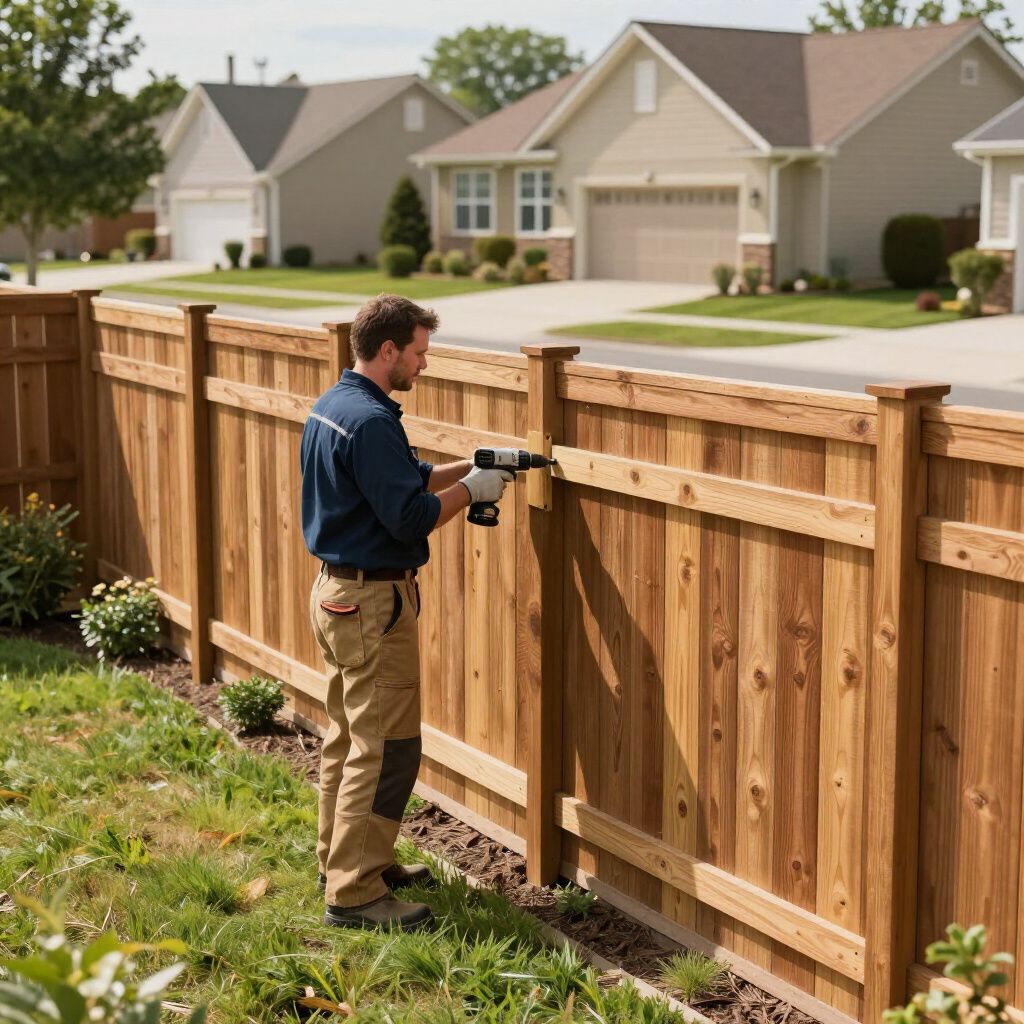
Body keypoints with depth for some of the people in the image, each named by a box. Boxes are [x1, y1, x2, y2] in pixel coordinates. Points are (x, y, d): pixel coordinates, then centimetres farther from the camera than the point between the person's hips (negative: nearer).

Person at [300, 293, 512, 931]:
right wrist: (471, 489, -10)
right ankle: (354, 894, -1)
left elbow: (401, 480, 18)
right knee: (386, 748, -5)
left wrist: (471, 467, 10)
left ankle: (344, 860, 29)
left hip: (335, 591, 11)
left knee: (349, 737, 18)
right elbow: (411, 517, -23)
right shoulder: (371, 420, -21)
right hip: (373, 601, -11)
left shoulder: (331, 407, 11)